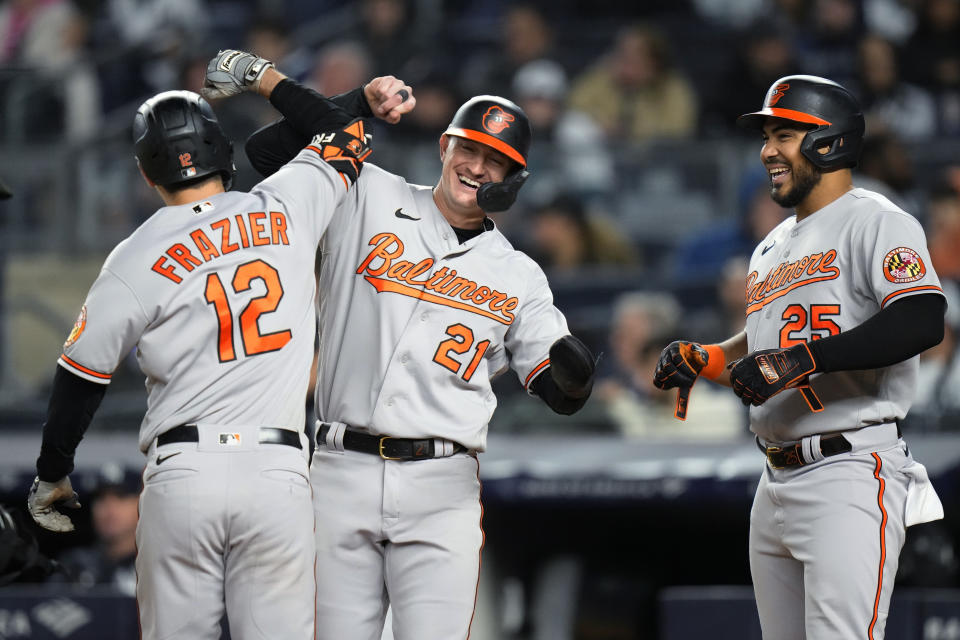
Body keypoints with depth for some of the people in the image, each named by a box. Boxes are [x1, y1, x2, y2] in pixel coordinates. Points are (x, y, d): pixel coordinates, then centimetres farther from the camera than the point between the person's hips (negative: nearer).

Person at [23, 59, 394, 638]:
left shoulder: (136, 260, 2)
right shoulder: (286, 209, 5)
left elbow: (81, 378, 6)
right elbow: (348, 135, 24)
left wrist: (52, 476, 20)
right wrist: (267, 79, 37)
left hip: (180, 475, -1)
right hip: (277, 473, 1)